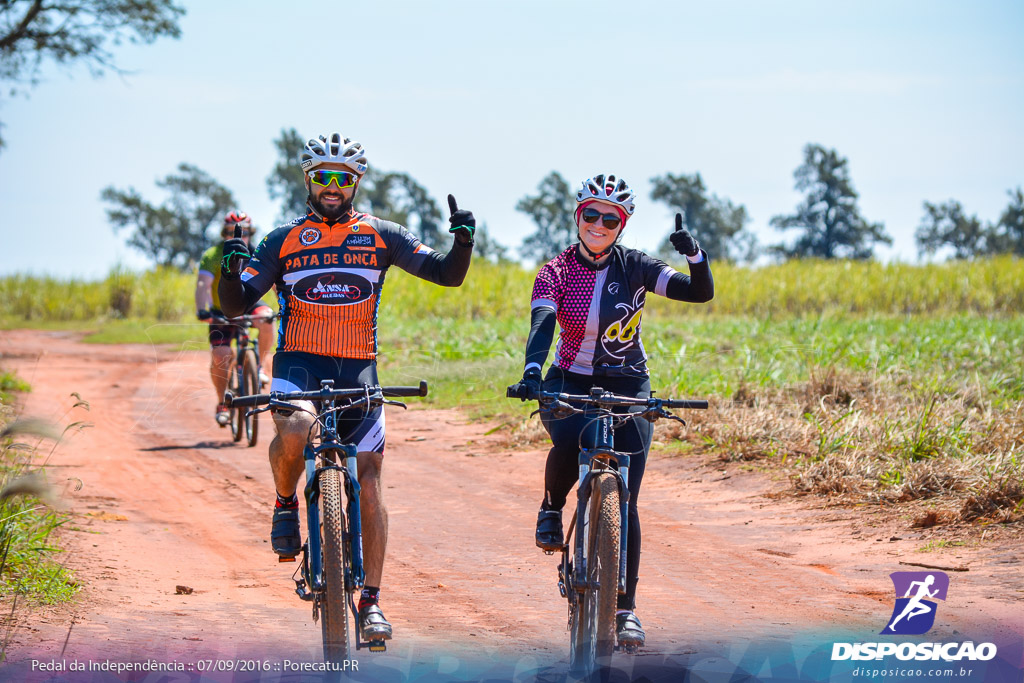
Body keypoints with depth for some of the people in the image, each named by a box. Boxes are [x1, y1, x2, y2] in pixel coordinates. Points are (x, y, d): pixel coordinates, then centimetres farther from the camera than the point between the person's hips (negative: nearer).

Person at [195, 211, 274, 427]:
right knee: (219, 356, -17)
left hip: (249, 305, 1)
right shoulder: (213, 256, -17)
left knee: (266, 318, -33)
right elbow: (203, 284, -28)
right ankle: (222, 404, 1)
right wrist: (202, 310, -45)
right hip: (222, 311, -1)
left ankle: (260, 366, -13)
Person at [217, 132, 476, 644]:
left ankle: (371, 601, 6)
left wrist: (463, 241, -18)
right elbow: (236, 304, -1)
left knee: (368, 484, -3)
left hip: (357, 370, 2)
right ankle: (285, 505, -3)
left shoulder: (381, 236, 6)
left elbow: (448, 275, 2)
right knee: (295, 430, -35)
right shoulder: (283, 241, 5)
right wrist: (231, 267, -21)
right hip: (299, 363, -2)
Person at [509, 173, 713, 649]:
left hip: (626, 387, 1)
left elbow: (700, 292, -12)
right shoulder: (556, 272, -7)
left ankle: (625, 606, 3)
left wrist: (694, 253, -32)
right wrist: (532, 372, -42)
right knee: (570, 440, -35)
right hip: (569, 383, -1)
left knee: (624, 501, -7)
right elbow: (541, 324, -24)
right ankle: (552, 508, -4)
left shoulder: (633, 267, -5)